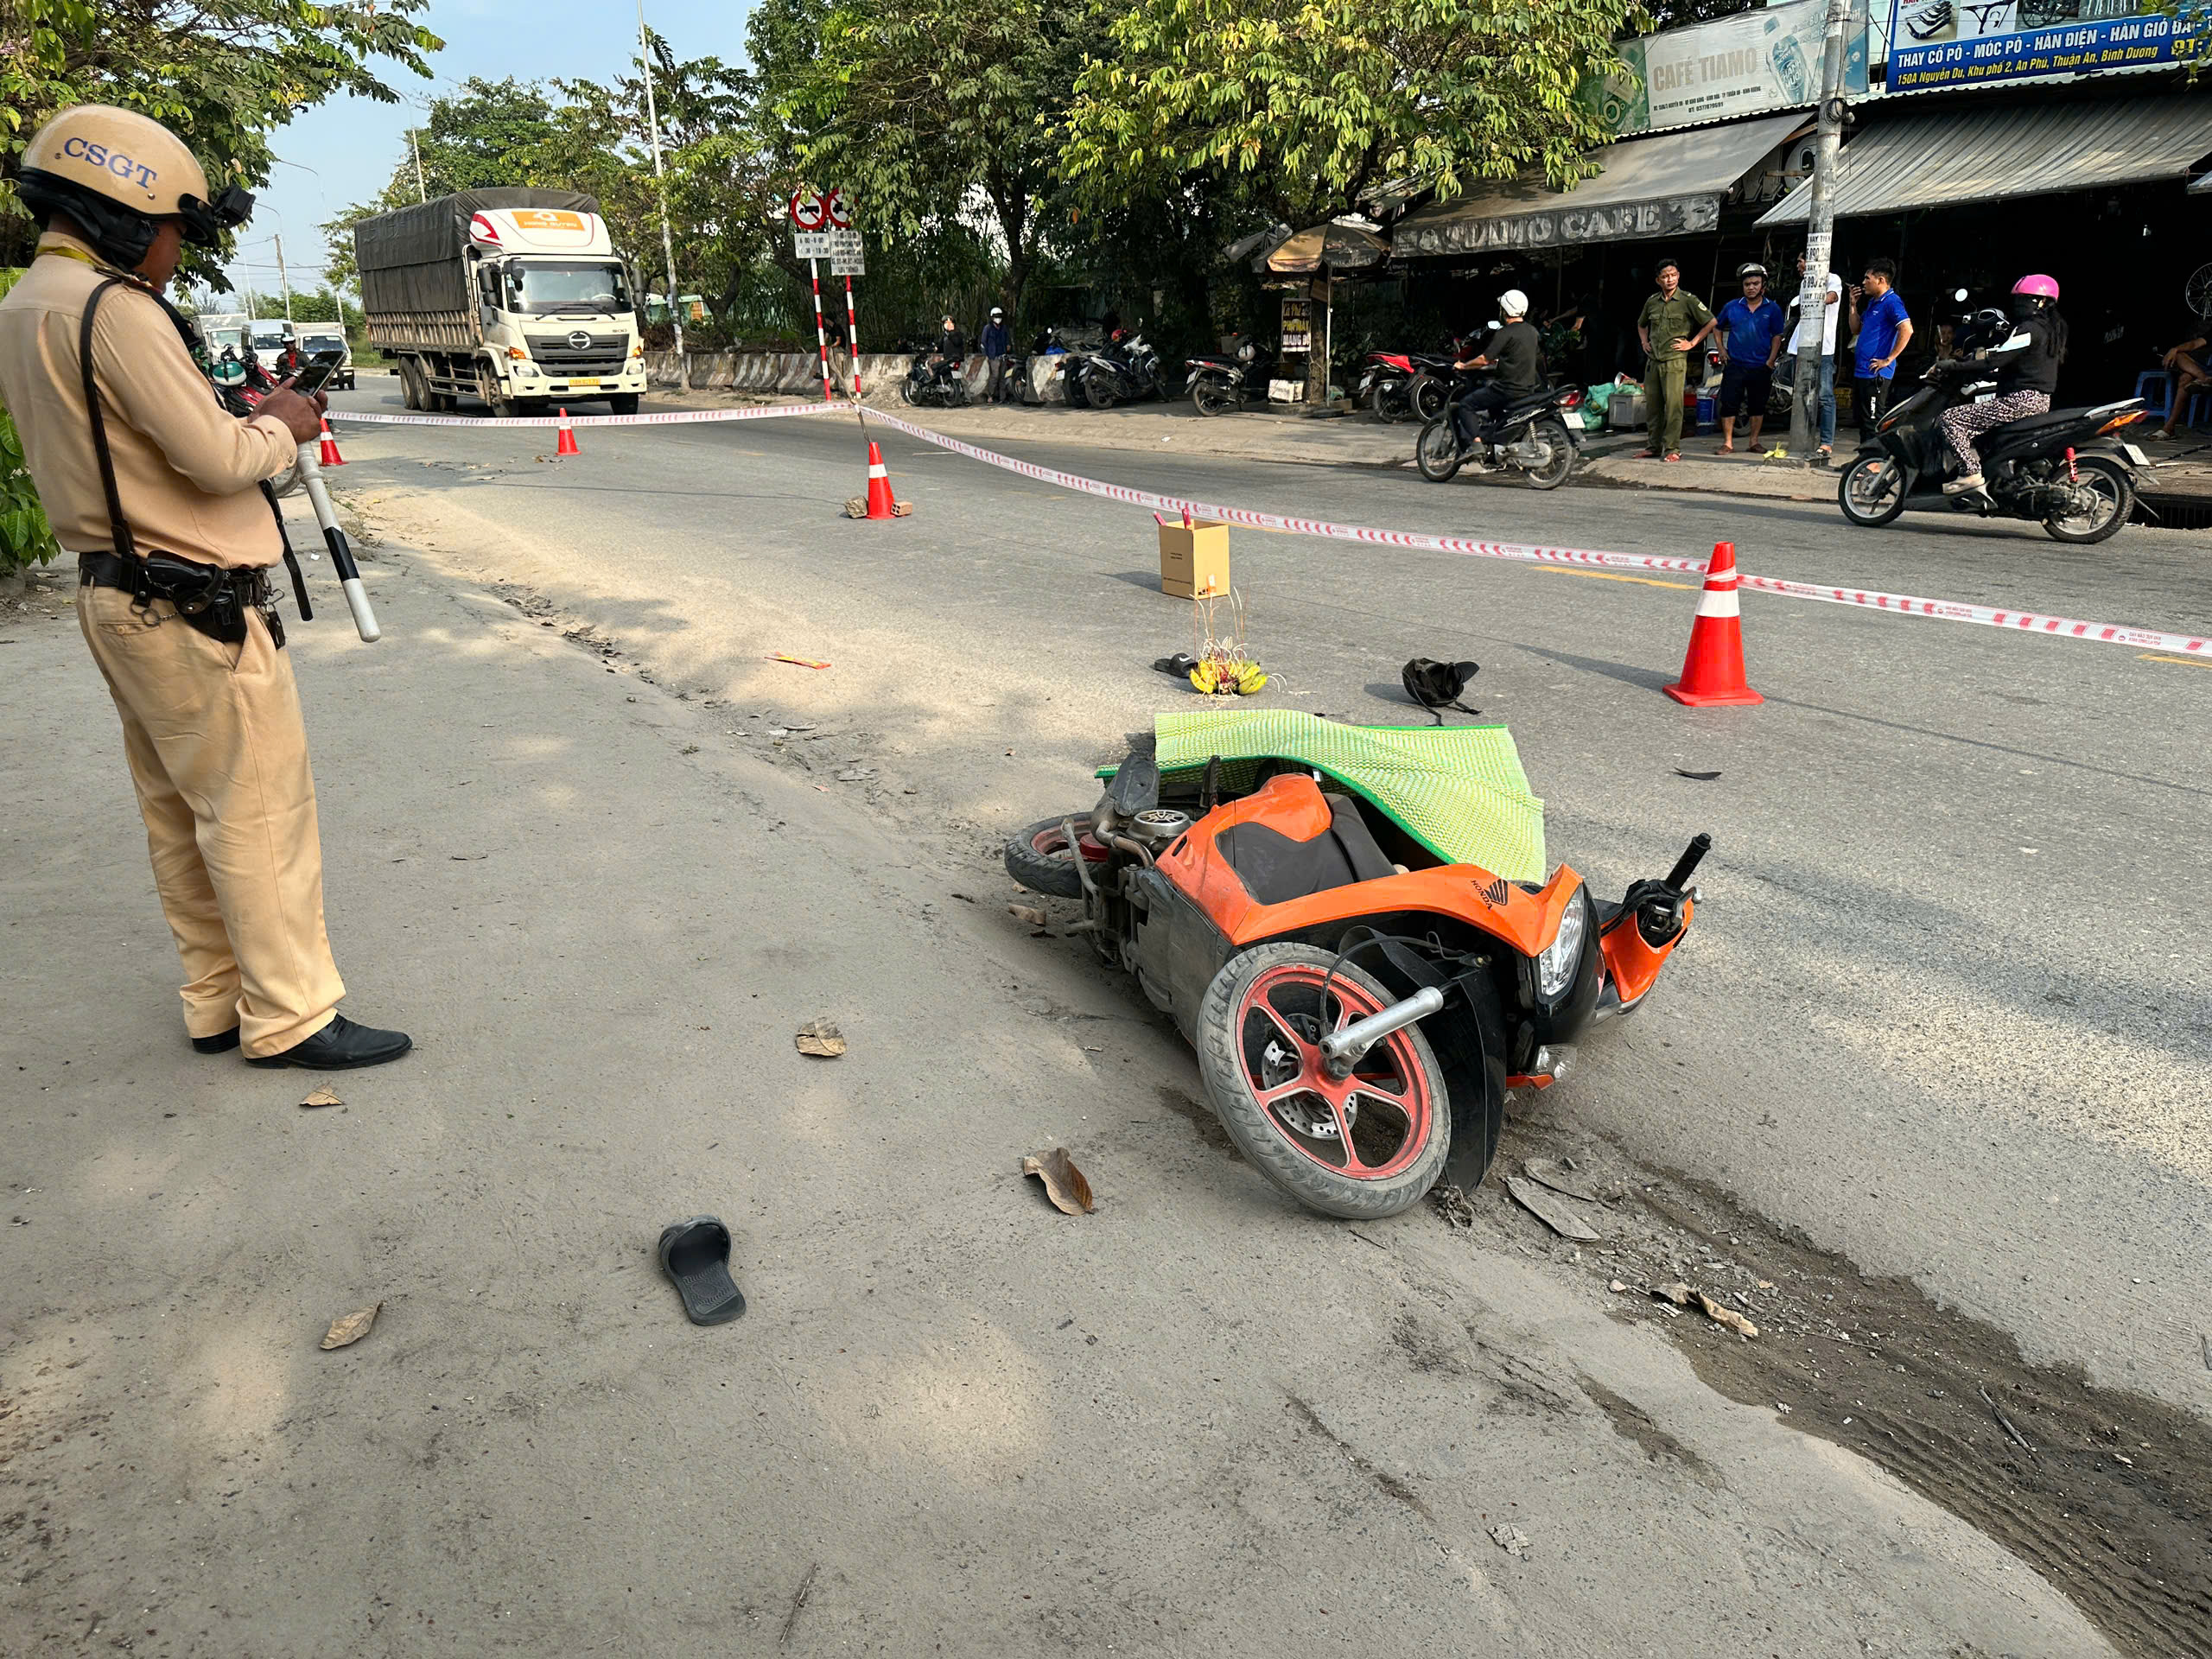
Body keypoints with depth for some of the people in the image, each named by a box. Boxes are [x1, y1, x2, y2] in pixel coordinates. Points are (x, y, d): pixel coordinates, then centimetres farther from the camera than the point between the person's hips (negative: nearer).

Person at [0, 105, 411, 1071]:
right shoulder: (111, 307, -17)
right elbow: (214, 458, -20)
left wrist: (247, 421, 10)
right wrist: (282, 428, -1)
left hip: (119, 602, 10)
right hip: (194, 609, -10)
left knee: (179, 814, 13)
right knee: (258, 811, -3)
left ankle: (218, 1005, 23)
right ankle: (288, 1018, 4)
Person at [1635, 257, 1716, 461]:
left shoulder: (1688, 301, -2)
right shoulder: (1652, 301, 11)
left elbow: (1711, 322, 2)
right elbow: (1641, 324, 31)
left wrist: (1692, 343, -2)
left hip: (1675, 361, -5)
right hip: (1652, 361, 5)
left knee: (1673, 405, -9)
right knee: (1651, 405, 8)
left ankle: (1672, 448, -6)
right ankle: (1654, 445, 17)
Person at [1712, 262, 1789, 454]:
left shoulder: (1772, 309, 0)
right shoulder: (1731, 307, 2)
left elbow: (1777, 336, 3)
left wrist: (1770, 361, -5)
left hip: (1761, 367, 0)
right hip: (1735, 365, 0)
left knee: (1758, 405, 9)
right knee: (1729, 404, -5)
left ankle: (1754, 440, 19)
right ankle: (1728, 443, 0)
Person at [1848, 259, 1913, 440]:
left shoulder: (1892, 302, -12)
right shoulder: (1872, 302, 17)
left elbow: (1907, 330, -23)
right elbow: (1856, 328, 27)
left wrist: (1889, 359, -20)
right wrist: (1853, 305, 15)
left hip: (1875, 374, -10)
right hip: (1861, 371, 10)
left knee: (1871, 422, -8)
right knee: (1862, 419, 14)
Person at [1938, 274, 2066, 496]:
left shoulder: (2030, 328, -13)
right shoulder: (2050, 328, 18)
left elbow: (1997, 358, -20)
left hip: (2020, 400, -11)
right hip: (2040, 400, 11)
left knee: (1951, 418, -18)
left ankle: (1970, 473, -26)